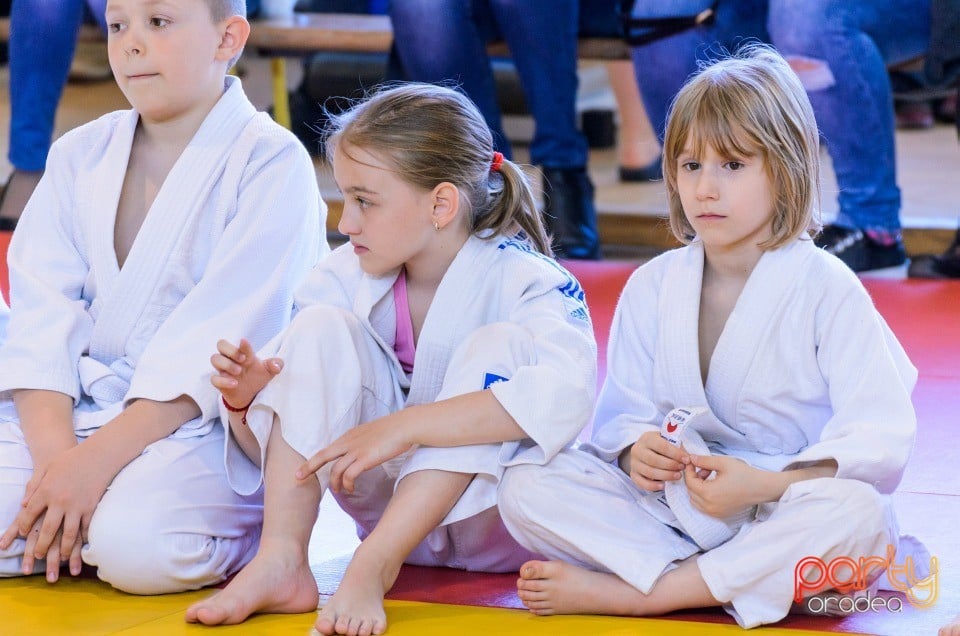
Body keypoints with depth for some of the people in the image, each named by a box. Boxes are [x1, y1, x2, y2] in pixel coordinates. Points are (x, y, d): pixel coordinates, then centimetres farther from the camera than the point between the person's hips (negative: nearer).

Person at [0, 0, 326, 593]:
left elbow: (216, 344, -16)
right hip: (72, 411, 5)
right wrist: (53, 451, -17)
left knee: (135, 540, -33)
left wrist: (97, 458, -24)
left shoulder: (271, 165, -7)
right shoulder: (78, 156, 10)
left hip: (210, 420, -4)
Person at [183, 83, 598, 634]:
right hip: (390, 500, 4)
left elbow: (565, 392, -40)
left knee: (498, 345, -30)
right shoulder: (348, 277, -3)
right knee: (321, 330, -16)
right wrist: (245, 397, -26)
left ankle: (370, 568, -35)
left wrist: (403, 427, -44)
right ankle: (280, 563, -26)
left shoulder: (522, 281, -18)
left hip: (489, 514, -4)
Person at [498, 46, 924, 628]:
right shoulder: (652, 287, 7)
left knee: (858, 515, -39)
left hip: (788, 504, -3)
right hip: (676, 503, 3)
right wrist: (636, 451, -19)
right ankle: (723, 583, -27)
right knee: (525, 489, -17)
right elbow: (623, 411, 7)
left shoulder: (827, 289, -6)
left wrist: (764, 486, -27)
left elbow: (879, 438, -14)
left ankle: (627, 593, -30)